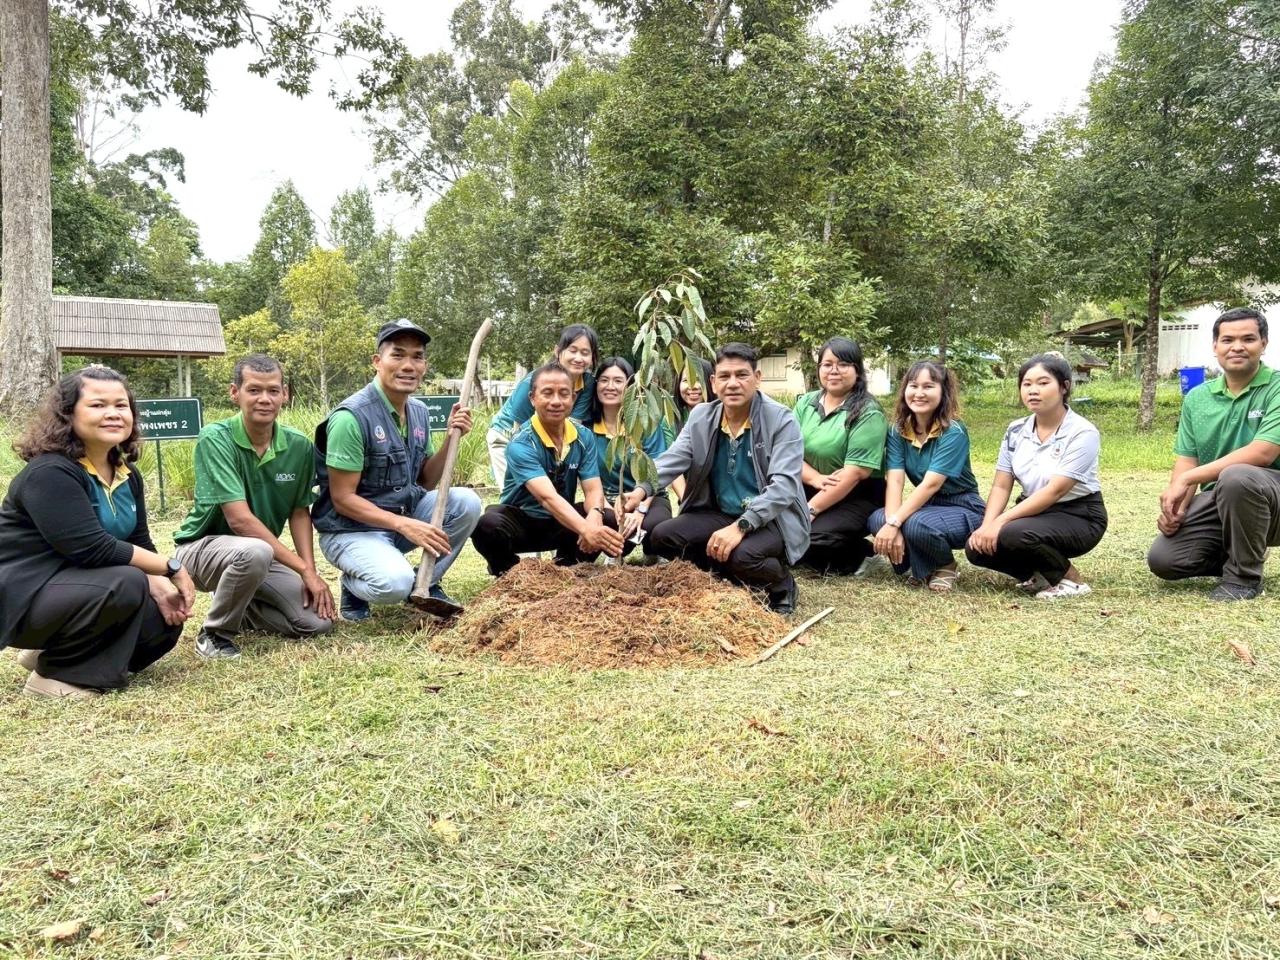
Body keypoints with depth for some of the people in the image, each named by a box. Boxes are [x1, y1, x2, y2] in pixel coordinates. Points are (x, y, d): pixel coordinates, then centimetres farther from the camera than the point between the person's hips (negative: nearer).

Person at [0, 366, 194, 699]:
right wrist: (171, 568, -24)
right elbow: (93, 549, -30)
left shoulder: (127, 475, 6)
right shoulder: (50, 473, -22)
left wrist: (159, 588, -17)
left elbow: (140, 544, 3)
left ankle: (54, 649, 11)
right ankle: (55, 673, -11)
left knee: (165, 619, -6)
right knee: (126, 584, -31)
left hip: (80, 587, 9)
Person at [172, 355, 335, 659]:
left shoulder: (299, 446, -5)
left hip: (262, 554, 5)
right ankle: (214, 634, -11)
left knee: (319, 620, -12)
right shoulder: (215, 438, -20)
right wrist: (303, 568, -26)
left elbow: (299, 512, 6)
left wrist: (311, 572, -9)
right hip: (204, 546, -5)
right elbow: (240, 520, -27)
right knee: (255, 551, -39)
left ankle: (240, 606, 17)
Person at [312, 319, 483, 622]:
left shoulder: (419, 411, 4)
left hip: (406, 512, 7)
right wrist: (404, 525, -26)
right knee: (395, 583, -33)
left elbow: (427, 482, 9)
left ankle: (427, 584, 3)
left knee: (466, 502, -16)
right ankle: (354, 585, 4)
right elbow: (342, 499, -18)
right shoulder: (352, 416, -20)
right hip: (351, 528, -7)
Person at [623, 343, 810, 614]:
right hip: (720, 513, 5)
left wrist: (740, 526, -36)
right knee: (662, 537, -13)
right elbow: (674, 459, -12)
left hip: (772, 519, -5)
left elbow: (784, 484, -23)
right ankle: (731, 577, 7)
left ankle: (782, 585, 0)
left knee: (743, 555, -35)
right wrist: (642, 489, -34)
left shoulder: (782, 420, -14)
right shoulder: (700, 417, 1)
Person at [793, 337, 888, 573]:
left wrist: (811, 510, -22)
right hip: (812, 490, 6)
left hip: (858, 497, -6)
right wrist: (815, 478, -21)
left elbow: (855, 472, -20)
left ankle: (859, 554, 1)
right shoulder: (806, 403, 5)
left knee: (810, 539, -29)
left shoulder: (868, 413, -13)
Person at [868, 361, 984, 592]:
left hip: (962, 510, -5)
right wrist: (891, 524, -30)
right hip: (926, 506, 5)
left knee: (915, 524, -35)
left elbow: (930, 484, -28)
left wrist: (895, 523, -35)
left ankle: (945, 566, -2)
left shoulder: (953, 432, -19)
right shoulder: (898, 431, -3)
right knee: (877, 520, -23)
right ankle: (923, 568, 3)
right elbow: (894, 481, -15)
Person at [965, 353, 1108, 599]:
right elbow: (1001, 486, -1)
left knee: (1014, 534, -34)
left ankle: (1071, 579, -6)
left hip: (1079, 517, -6)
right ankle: (1038, 573, 9)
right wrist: (987, 525, -20)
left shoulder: (1082, 433, -18)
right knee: (978, 547, -17)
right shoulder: (1016, 431, 0)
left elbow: (1055, 491, -25)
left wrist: (1001, 521, -31)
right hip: (1036, 512, 6)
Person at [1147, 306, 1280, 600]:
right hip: (1219, 503, 5)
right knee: (1163, 559, -15)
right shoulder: (1196, 398, 6)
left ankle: (1245, 576, -15)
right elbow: (1186, 461, 4)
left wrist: (1187, 480, -25)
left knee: (1236, 477, -38)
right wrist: (1176, 507, -16)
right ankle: (1235, 556, 16)